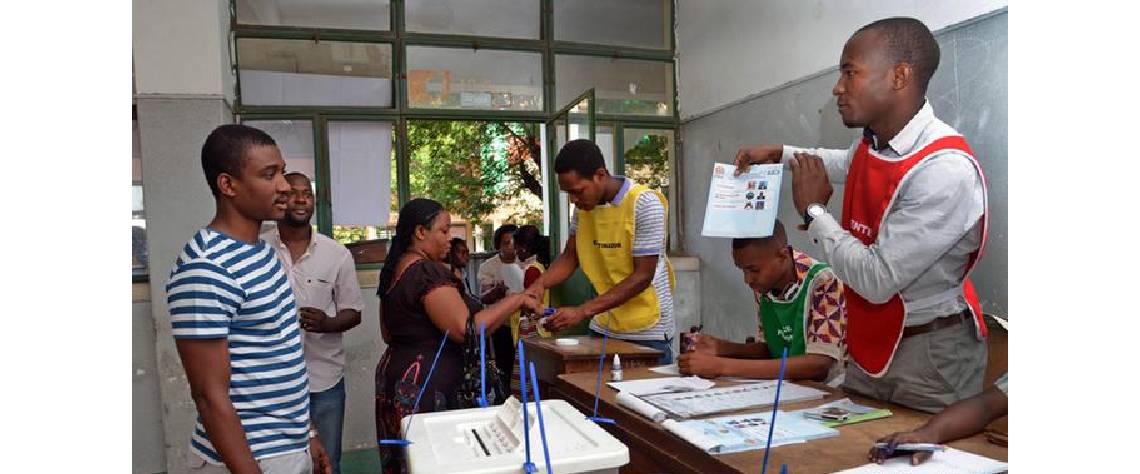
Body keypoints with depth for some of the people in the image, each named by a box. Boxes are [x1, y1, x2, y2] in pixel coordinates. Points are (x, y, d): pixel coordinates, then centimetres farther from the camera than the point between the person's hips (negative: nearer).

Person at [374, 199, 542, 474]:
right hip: (430, 389, -10)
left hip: (398, 380, 10)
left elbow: (388, 333, 20)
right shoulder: (427, 271, -19)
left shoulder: (394, 271, 11)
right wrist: (517, 300, -18)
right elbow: (466, 329, -26)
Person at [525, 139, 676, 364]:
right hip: (603, 328, 5)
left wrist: (583, 311, -25)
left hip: (647, 332, -5)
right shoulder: (584, 205, 0)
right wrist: (540, 284, -12)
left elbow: (642, 276, -20)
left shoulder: (644, 204, -19)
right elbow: (570, 257, 9)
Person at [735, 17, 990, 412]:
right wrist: (780, 154, 17)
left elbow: (877, 281, -27)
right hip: (871, 349, 8)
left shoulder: (946, 171, -27)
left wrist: (813, 209, -16)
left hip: (930, 356, -7)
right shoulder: (872, 143, -1)